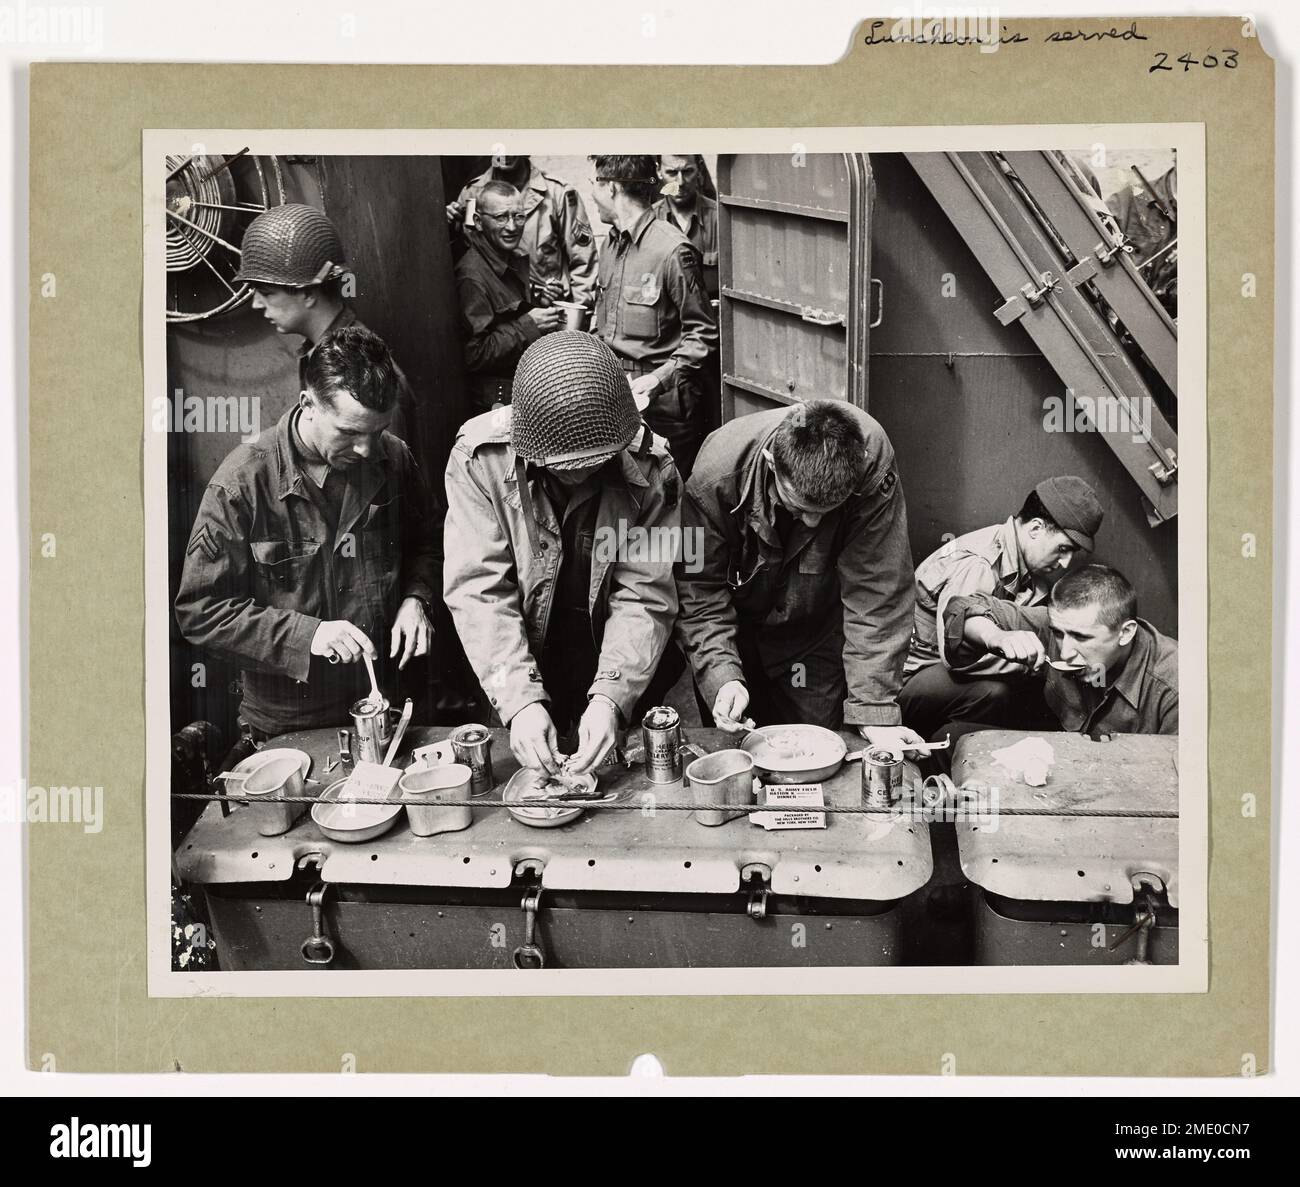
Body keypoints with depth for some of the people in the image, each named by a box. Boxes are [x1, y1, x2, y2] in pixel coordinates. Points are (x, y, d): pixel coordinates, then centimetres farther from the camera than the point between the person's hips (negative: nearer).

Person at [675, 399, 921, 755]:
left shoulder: (873, 462, -32)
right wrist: (721, 675, -35)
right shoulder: (717, 470, -32)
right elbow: (699, 589, -22)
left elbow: (877, 591, -29)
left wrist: (875, 711, -31)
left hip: (817, 634, 0)